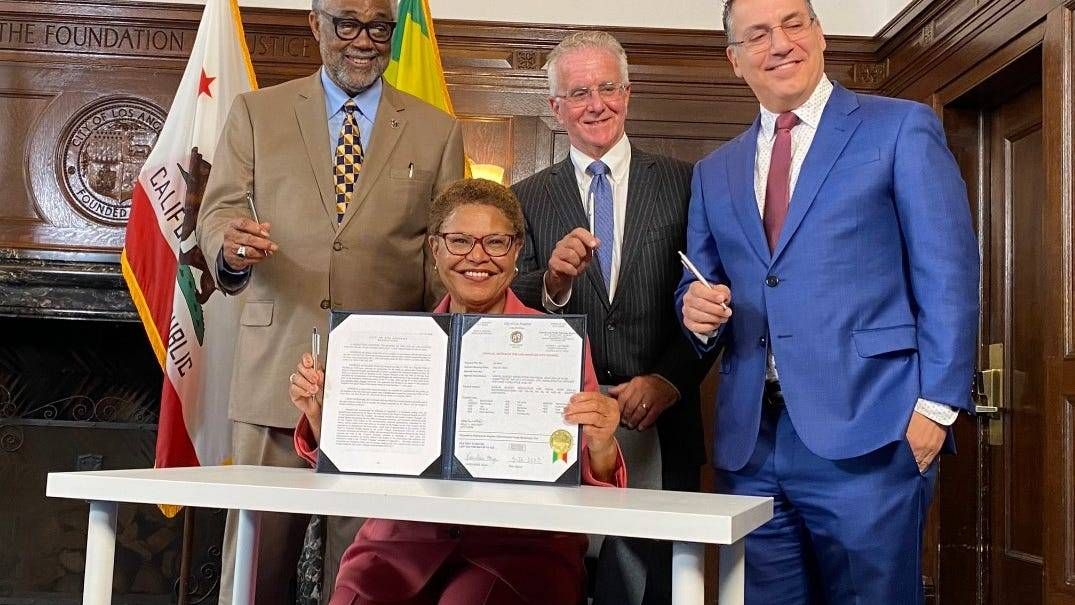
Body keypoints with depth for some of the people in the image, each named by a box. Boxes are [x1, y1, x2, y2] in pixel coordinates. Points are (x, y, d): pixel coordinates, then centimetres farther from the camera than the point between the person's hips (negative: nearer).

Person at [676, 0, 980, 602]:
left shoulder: (902, 128, 3)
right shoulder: (714, 172, 17)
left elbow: (948, 274, -2)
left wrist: (936, 405, -10)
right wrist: (698, 310, -2)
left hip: (866, 433, -4)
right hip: (750, 440, 4)